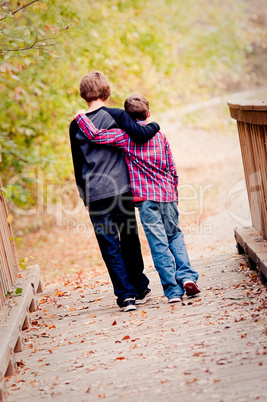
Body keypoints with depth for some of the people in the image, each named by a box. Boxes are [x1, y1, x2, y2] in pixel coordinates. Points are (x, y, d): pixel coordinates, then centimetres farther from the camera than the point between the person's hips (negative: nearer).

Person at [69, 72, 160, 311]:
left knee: (109, 245, 5)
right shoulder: (116, 116, -3)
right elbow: (140, 135, -18)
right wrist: (154, 126, 5)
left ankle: (125, 294, 1)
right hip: (120, 189, -1)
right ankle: (140, 289, 23)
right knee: (130, 240, 13)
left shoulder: (76, 126, 6)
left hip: (95, 194, 1)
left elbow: (78, 165, 11)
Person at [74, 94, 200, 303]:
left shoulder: (125, 135, -4)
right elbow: (172, 169, 13)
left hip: (146, 198, -4)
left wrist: (81, 117, 3)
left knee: (159, 243, -1)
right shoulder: (160, 135, 11)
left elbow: (95, 135, -14)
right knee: (175, 236, 20)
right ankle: (187, 276, 2)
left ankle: (173, 291, -1)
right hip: (167, 195, 4)